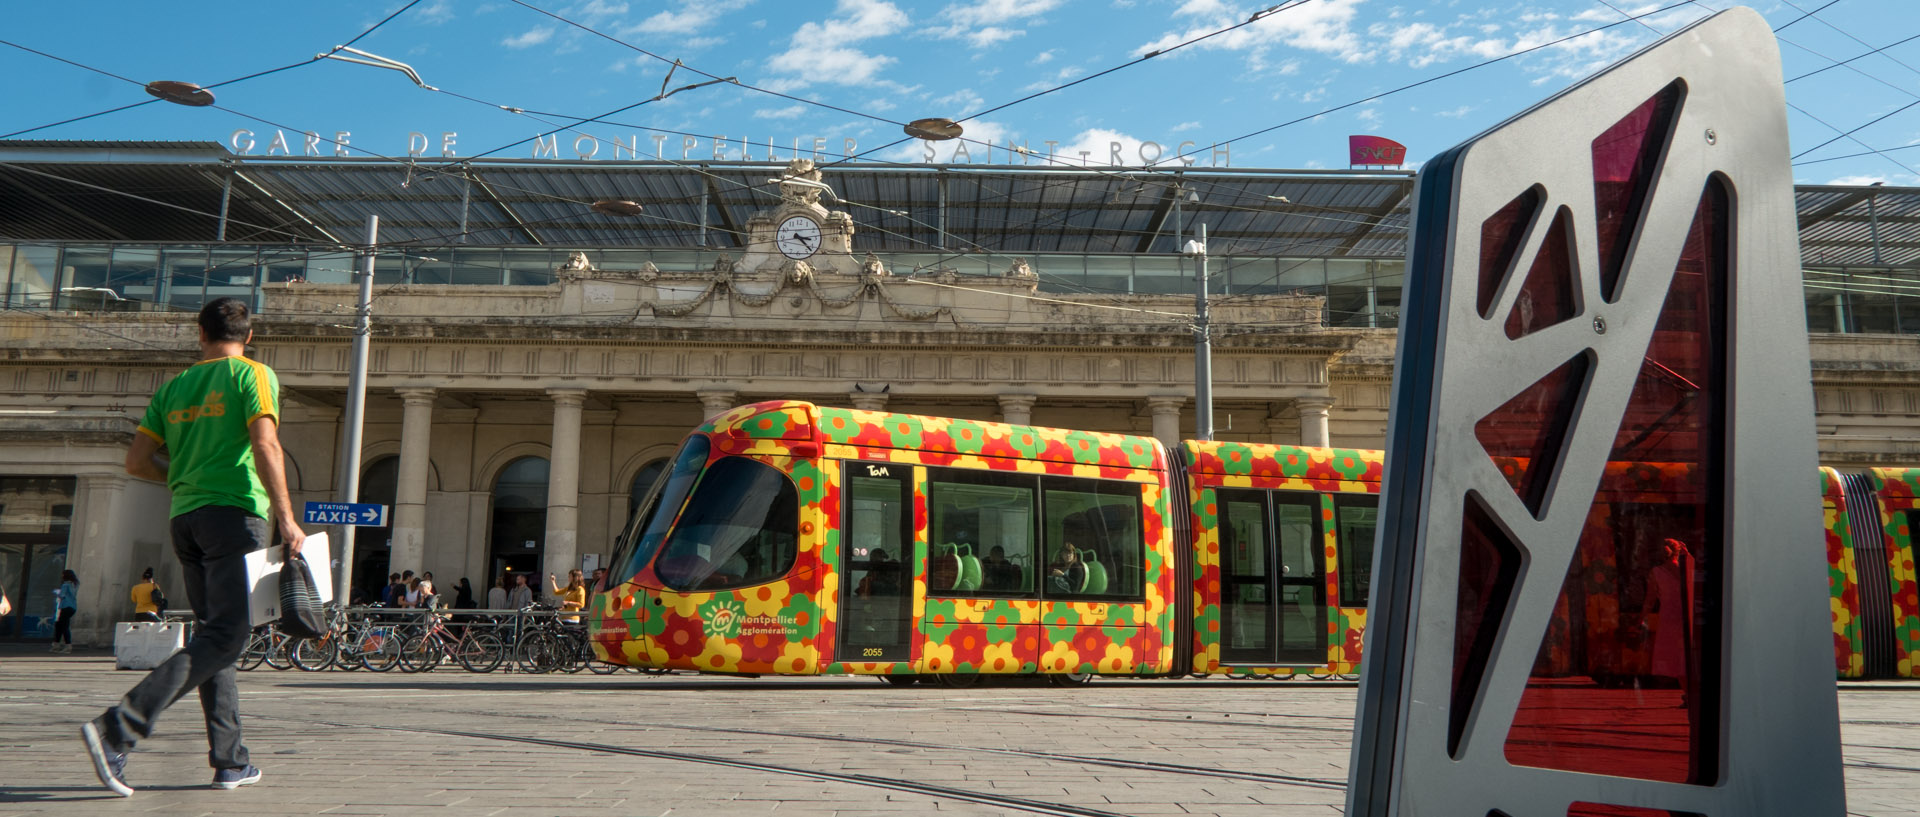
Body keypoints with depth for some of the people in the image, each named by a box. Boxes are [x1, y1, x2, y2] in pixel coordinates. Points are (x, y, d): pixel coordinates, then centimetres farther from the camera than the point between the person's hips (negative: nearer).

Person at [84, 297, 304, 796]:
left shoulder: (172, 387, 16)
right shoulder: (254, 376, -1)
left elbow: (138, 462, 12)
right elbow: (265, 446, -14)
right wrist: (286, 517, -15)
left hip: (185, 517, 7)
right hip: (236, 514, -7)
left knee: (214, 633, 10)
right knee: (226, 637, -9)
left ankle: (231, 762, 11)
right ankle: (117, 730, -23)